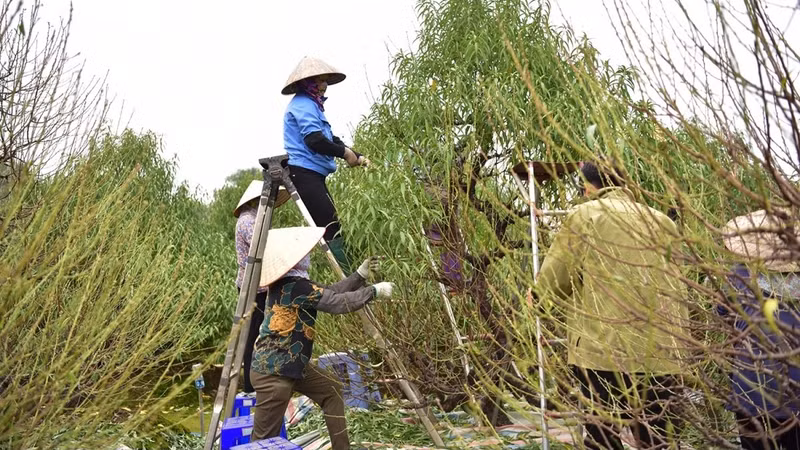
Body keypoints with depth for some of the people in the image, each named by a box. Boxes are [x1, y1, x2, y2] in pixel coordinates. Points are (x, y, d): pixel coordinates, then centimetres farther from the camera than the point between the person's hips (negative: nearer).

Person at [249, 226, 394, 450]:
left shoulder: (291, 283, 6)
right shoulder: (296, 287, -23)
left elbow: (329, 294, 12)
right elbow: (339, 303, -19)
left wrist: (361, 274, 9)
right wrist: (375, 290, -8)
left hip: (293, 363, 10)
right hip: (272, 371, -10)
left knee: (331, 390, 19)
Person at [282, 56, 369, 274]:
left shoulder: (311, 105, 26)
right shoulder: (303, 104, -6)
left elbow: (331, 139, 24)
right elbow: (314, 139, -20)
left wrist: (358, 157, 12)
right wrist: (345, 152, -8)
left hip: (312, 174, 10)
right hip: (303, 173, -10)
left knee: (330, 228, 6)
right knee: (331, 227, -15)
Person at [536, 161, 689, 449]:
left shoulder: (585, 215, 2)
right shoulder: (661, 222, 16)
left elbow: (551, 283, 2)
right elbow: (676, 293, 19)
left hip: (606, 351, -5)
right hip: (660, 354, 5)